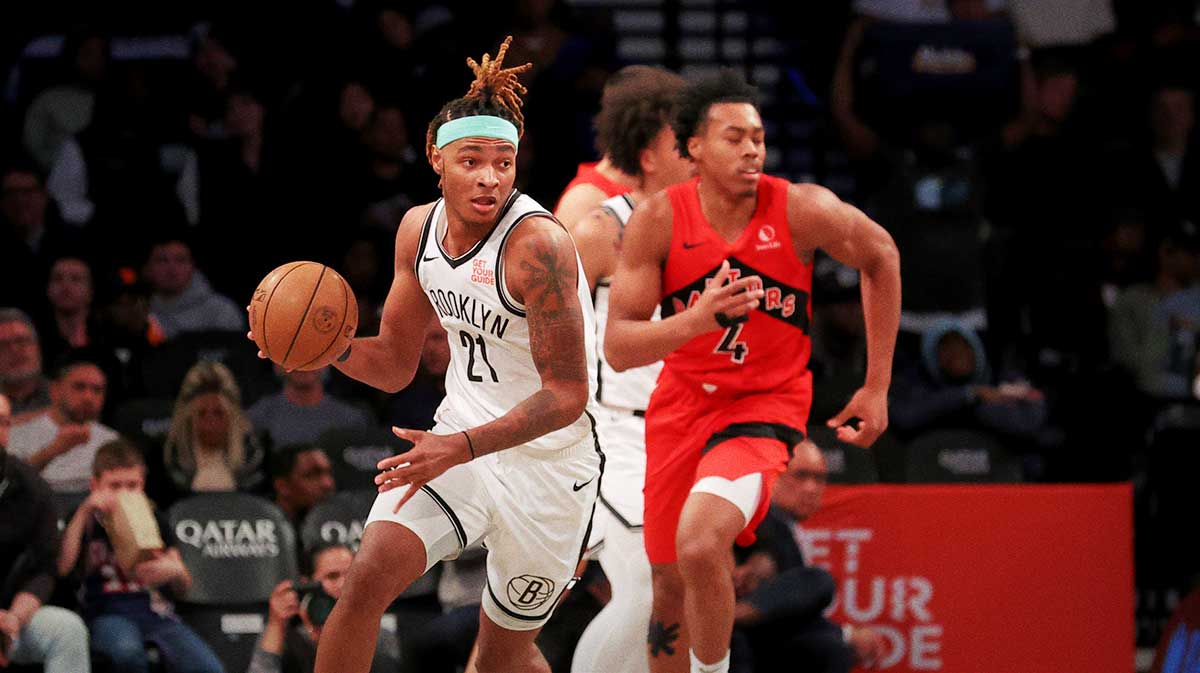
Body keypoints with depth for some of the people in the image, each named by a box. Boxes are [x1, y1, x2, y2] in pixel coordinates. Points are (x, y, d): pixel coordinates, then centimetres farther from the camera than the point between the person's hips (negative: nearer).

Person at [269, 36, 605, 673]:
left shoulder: (537, 245, -24)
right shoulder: (419, 229, -2)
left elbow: (568, 394, -23)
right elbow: (396, 364, 10)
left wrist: (462, 449, -33)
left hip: (546, 459, -5)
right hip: (459, 439, 5)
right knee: (367, 578, -18)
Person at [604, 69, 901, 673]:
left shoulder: (801, 210, -16)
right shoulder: (658, 220, -13)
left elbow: (881, 258, 4)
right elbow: (618, 348, -14)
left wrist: (877, 388, 4)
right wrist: (698, 318, -34)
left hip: (765, 406, -3)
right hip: (681, 403, 3)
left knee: (700, 543, -30)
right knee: (670, 586, 14)